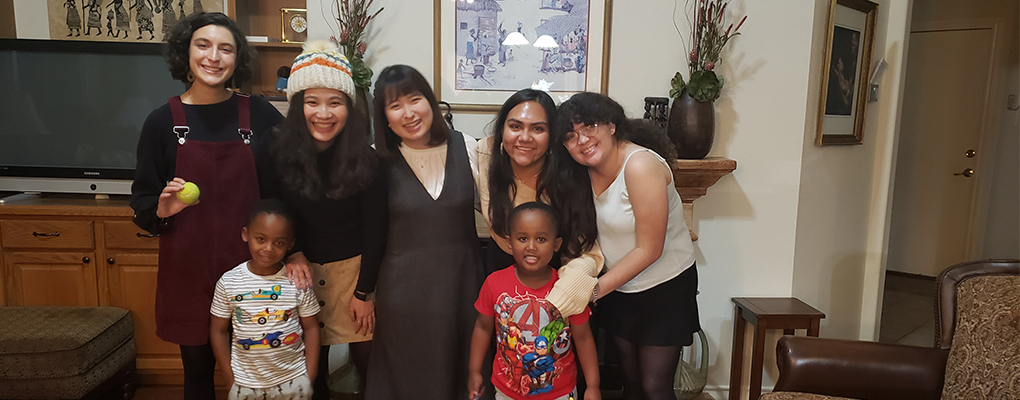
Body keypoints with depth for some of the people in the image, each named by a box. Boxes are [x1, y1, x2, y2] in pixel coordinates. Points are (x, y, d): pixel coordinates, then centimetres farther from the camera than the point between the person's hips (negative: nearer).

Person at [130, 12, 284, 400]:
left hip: (250, 263, 0)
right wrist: (162, 209, -15)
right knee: (197, 366, 13)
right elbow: (142, 203, 7)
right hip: (188, 266, 1)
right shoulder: (162, 121, 0)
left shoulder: (259, 114, -2)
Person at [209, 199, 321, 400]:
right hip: (245, 383, 1)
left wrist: (309, 378, -4)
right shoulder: (228, 282, -8)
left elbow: (311, 327, -2)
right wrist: (230, 380, -1)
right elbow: (218, 330, 0)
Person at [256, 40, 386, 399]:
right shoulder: (275, 153, -10)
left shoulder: (365, 159, -12)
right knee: (312, 360, 11)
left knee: (365, 356, 5)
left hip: (354, 266, -1)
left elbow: (375, 230, -7)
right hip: (302, 267, 1)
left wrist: (363, 292, -6)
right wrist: (292, 252, -10)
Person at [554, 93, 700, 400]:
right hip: (620, 287, 6)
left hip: (664, 287, -6)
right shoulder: (591, 170, -3)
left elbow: (649, 250, -24)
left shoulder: (640, 165, -25)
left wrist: (597, 288, -22)